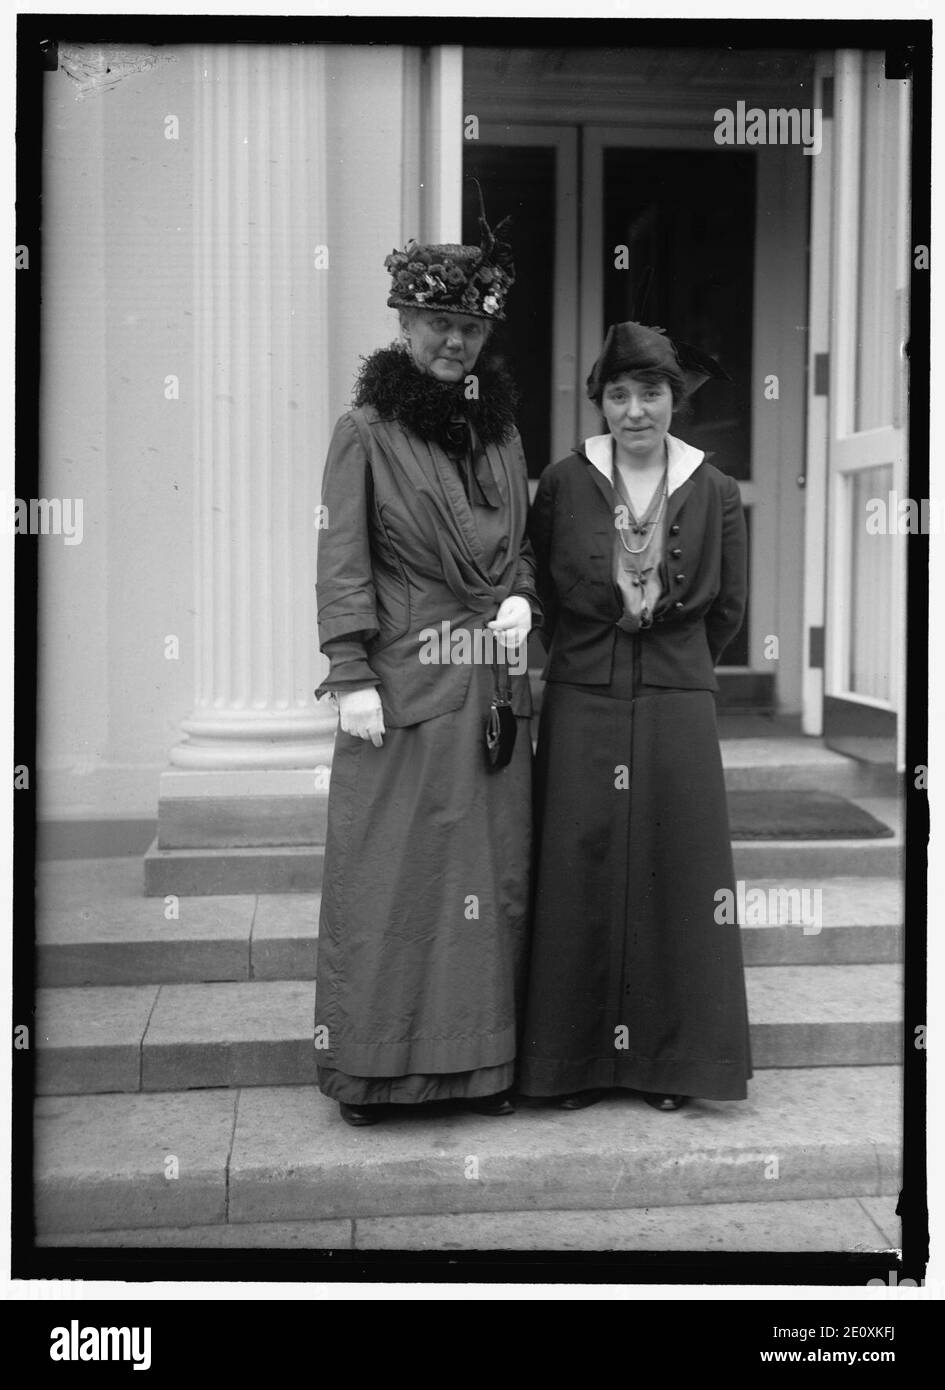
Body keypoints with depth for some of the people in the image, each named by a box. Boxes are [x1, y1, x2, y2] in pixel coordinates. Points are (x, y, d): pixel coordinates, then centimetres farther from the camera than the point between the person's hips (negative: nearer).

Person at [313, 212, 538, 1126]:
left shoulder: (500, 430, 13)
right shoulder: (365, 432, -2)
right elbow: (341, 562, -6)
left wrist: (520, 597, 0)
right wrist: (351, 675, -13)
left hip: (491, 682, 5)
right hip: (401, 682, -5)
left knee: (490, 867, 8)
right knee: (386, 865, 0)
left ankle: (480, 1058, 20)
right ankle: (369, 1064, 13)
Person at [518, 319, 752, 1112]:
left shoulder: (715, 493, 1)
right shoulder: (565, 483, -1)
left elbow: (729, 612, 10)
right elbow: (536, 596, 8)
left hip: (678, 708, 1)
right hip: (581, 709, 0)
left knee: (675, 877, 5)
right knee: (580, 877, 3)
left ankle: (673, 1059, 17)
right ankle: (578, 1058, 15)